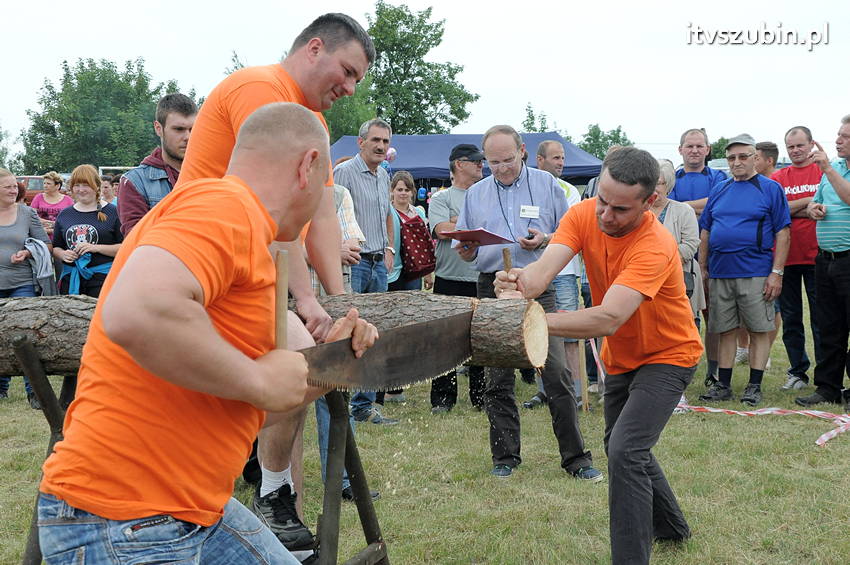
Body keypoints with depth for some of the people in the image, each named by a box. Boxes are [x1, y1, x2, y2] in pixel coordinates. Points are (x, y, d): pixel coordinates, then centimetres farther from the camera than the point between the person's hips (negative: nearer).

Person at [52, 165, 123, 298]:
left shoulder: (112, 212, 1)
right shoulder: (64, 215, 15)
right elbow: (55, 247, 21)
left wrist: (96, 248, -15)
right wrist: (63, 254, -1)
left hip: (102, 277, -4)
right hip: (70, 278, 4)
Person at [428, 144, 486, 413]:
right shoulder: (441, 198, 4)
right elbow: (442, 230, -13)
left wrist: (458, 224, -10)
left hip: (482, 279, 3)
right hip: (449, 280, -3)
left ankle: (481, 397, 16)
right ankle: (442, 398, 9)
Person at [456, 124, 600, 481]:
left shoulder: (546, 184, 7)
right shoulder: (475, 194, 14)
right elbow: (467, 249, 16)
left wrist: (545, 239, -12)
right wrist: (466, 252, -7)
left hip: (537, 288, -2)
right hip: (493, 288, 3)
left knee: (556, 372, -8)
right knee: (497, 379, 5)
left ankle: (575, 457, 1)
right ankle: (505, 457, 17)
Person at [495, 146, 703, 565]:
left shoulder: (655, 247, -35)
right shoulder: (583, 216, -17)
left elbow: (608, 319, -46)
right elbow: (543, 269, -31)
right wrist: (518, 288, -54)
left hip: (666, 357, -7)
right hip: (621, 356, 7)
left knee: (626, 451, -24)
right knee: (621, 447, 22)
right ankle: (671, 527, 47)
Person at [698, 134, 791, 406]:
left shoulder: (771, 189, 1)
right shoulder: (719, 191, 13)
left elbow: (782, 233, -3)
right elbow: (705, 231, 16)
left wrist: (776, 272, -10)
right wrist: (703, 267, 9)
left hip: (756, 274, -4)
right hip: (719, 273, 4)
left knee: (758, 331, 1)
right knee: (725, 331, 8)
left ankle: (754, 385, 9)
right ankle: (723, 385, 14)